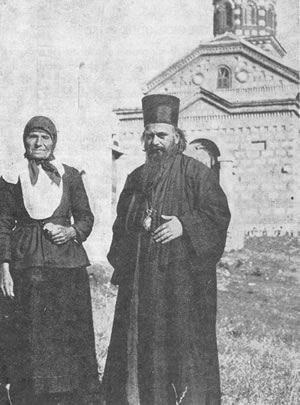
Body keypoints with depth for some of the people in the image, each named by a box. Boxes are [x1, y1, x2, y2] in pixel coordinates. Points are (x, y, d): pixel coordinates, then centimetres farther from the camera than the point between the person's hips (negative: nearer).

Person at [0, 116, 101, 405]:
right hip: (25, 266, -1)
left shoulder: (70, 176, 7)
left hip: (67, 264, 1)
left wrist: (71, 231, -9)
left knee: (70, 337, 2)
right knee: (29, 339, 0)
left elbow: (86, 217, 12)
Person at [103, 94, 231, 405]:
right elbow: (122, 224, 21)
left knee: (182, 341, -3)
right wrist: (122, 264, 11)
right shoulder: (136, 178, 15)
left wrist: (184, 225, -21)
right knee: (139, 341, 9)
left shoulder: (195, 173, -4)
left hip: (182, 275, -6)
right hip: (139, 275, 6)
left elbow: (218, 213, -10)